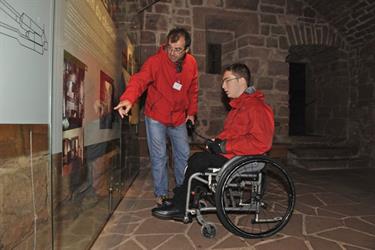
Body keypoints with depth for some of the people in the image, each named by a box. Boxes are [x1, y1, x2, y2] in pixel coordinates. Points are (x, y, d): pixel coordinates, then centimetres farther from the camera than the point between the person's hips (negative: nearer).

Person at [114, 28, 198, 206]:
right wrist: (128, 99, -49)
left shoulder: (191, 63, -2)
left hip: (178, 118, 4)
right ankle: (161, 194, 20)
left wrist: (191, 111, 9)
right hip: (156, 117, -4)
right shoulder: (155, 61, -17)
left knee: (184, 154, 13)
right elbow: (139, 80, -30)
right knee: (159, 156, 1)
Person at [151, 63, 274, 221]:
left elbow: (260, 142, -25)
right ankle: (180, 204, 3)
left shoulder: (256, 107, -16)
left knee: (199, 160, -15)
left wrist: (224, 146, -22)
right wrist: (218, 140, 3)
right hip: (231, 154, 10)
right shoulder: (240, 104, 16)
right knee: (196, 159, 0)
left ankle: (179, 207, 1)